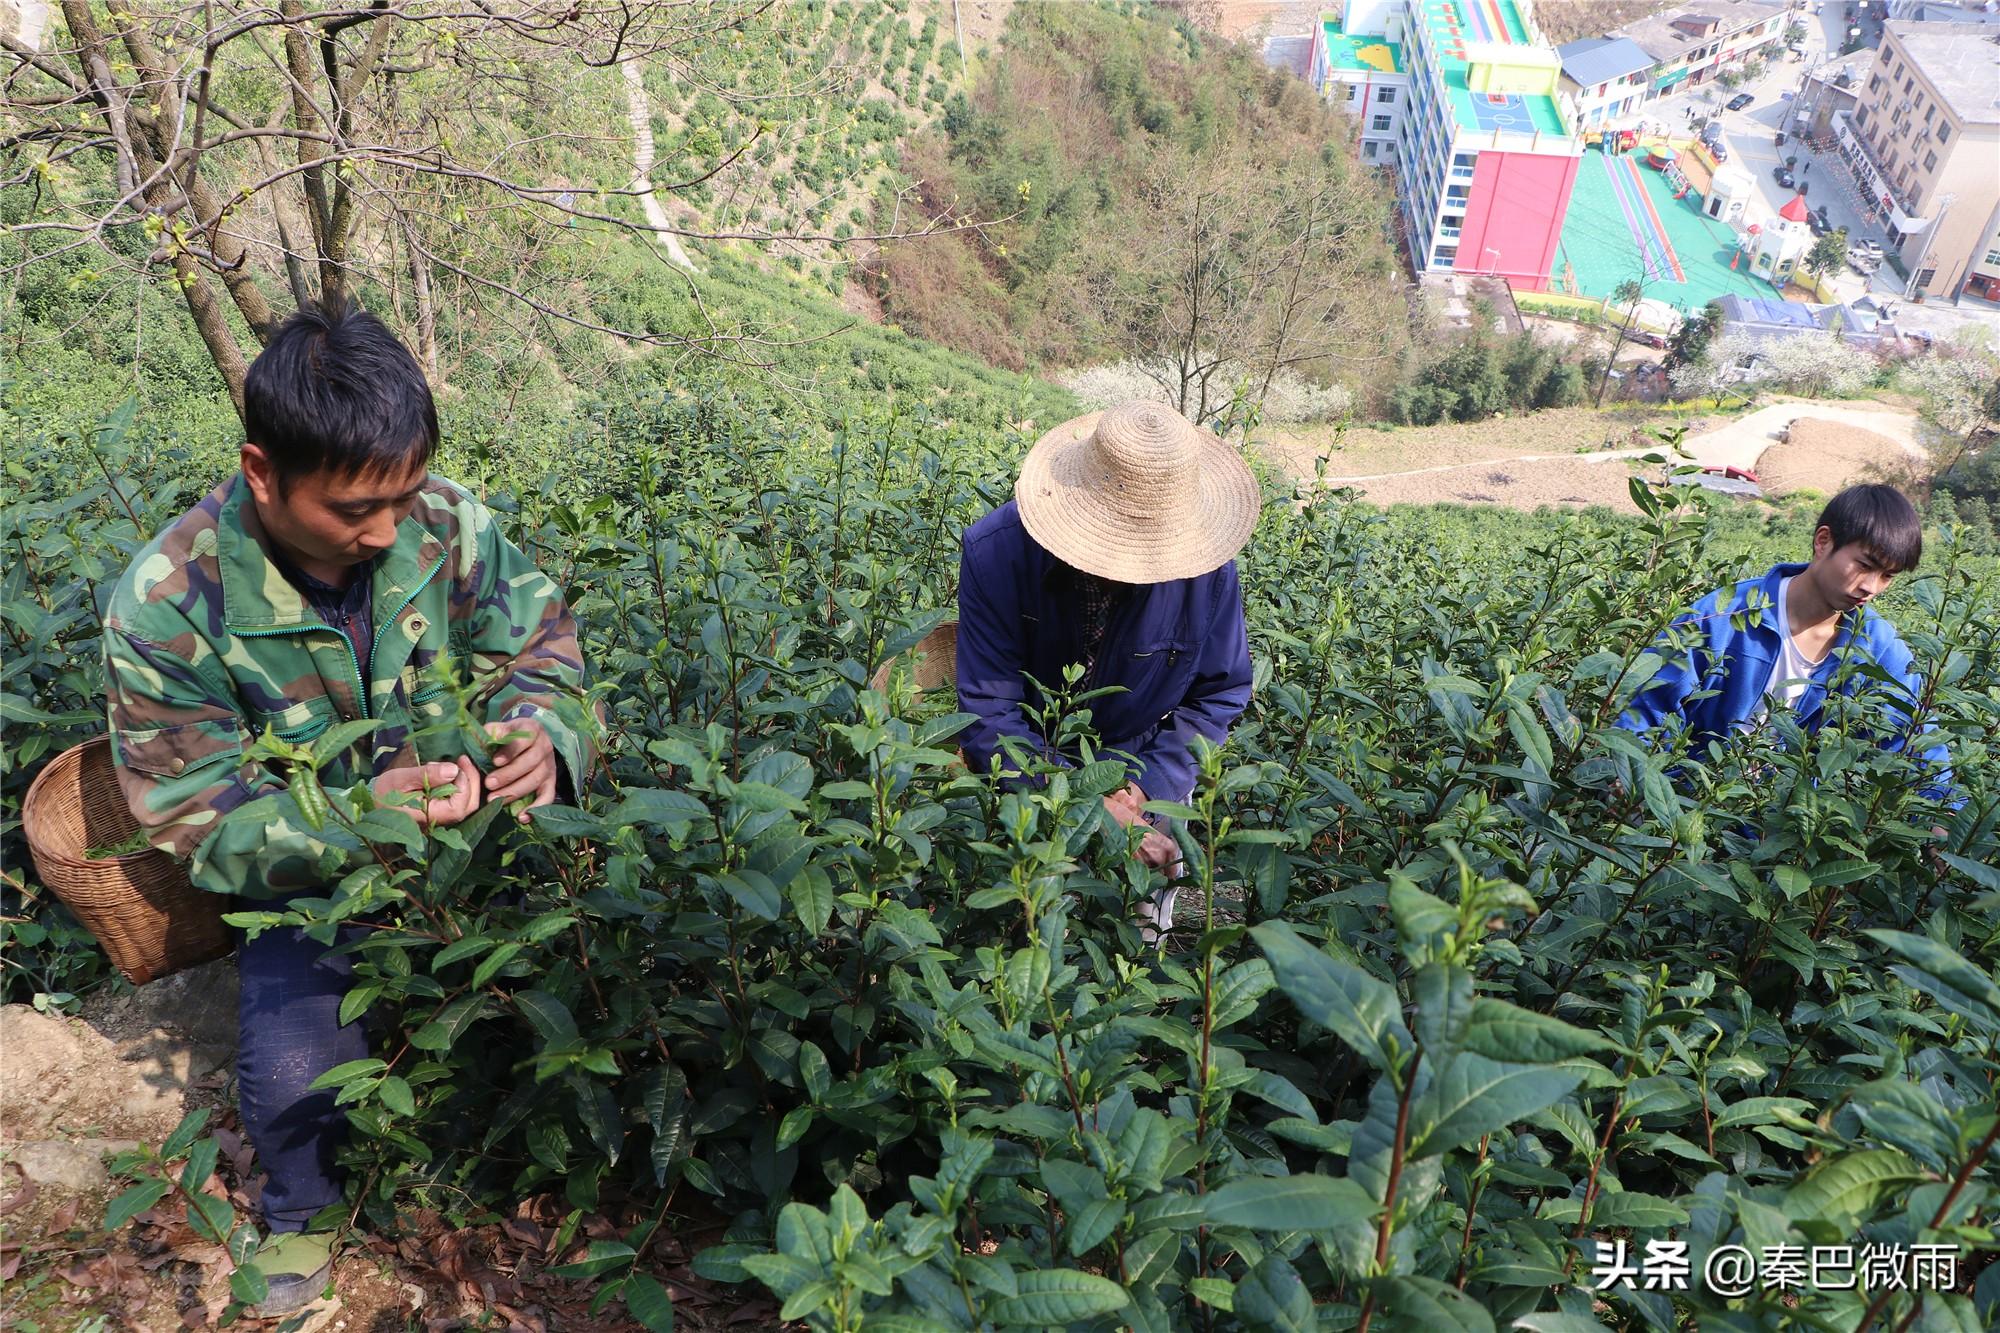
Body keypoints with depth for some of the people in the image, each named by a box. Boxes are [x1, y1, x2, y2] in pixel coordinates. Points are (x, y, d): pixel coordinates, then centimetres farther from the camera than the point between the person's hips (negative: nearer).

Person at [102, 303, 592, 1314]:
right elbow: (200, 821, -17)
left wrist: (541, 732, -29)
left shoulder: (445, 523, -16)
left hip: (465, 829, 3)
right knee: (296, 1073, -22)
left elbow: (536, 650, -4)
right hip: (306, 877, -2)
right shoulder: (165, 609, -22)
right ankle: (301, 1204, 16)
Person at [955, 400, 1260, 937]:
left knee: (1139, 945, 13)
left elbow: (1220, 695, -8)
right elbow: (988, 712, -26)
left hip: (1143, 774, 1)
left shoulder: (1205, 562, -23)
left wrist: (1145, 787, -21)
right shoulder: (996, 551, -27)